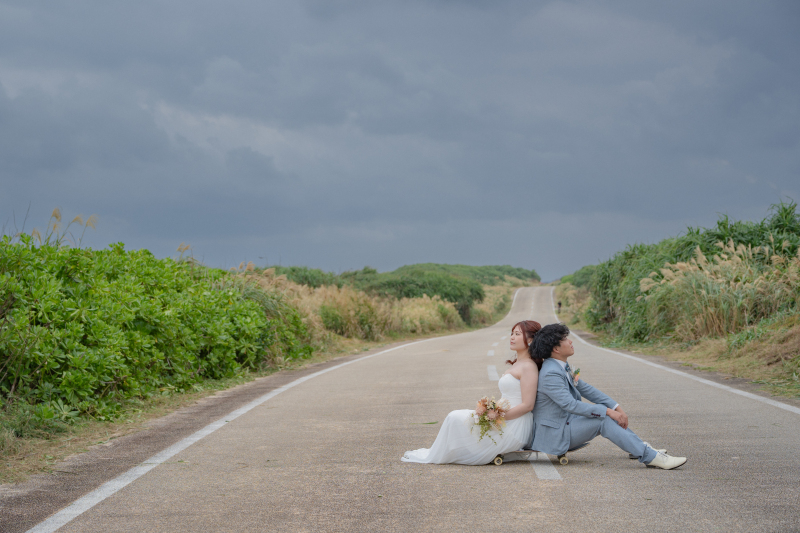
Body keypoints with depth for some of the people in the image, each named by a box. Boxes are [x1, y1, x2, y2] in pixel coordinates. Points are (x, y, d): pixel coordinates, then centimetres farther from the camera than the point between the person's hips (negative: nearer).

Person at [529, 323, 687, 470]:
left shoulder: (562, 367, 9)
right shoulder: (550, 373, -22)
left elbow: (585, 389, 10)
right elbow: (569, 404, -27)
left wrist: (617, 408, 1)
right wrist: (607, 411, -24)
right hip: (553, 436, -10)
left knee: (605, 411, 7)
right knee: (603, 419, -18)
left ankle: (639, 448, 14)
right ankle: (650, 457, -19)